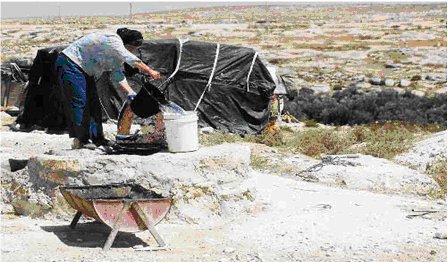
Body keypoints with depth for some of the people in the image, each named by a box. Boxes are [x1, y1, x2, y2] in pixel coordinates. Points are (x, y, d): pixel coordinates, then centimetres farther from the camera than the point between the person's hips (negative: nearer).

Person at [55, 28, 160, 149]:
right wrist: (150, 71, -32)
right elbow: (131, 59, -34)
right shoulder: (112, 40, -24)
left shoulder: (118, 55, 6)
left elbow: (118, 76, 0)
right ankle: (80, 140, -15)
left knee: (94, 103, 8)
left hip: (84, 71, 11)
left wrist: (130, 92, -13)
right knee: (79, 102, -15)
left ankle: (97, 139, 12)